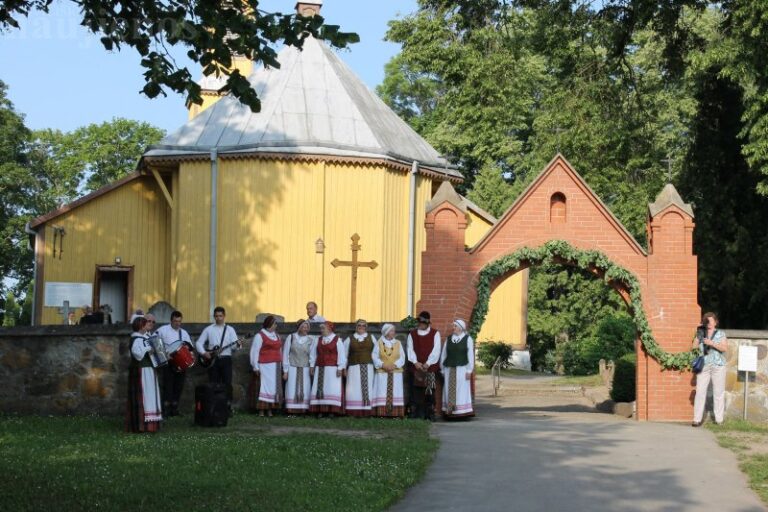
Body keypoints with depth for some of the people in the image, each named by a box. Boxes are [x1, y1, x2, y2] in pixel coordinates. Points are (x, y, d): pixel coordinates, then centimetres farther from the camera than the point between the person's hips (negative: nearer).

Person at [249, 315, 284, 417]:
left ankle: (270, 409, 8)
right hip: (265, 366, -6)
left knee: (274, 387, 4)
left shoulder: (276, 336, 17)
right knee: (264, 386, -8)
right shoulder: (260, 336, -3)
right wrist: (256, 367, -10)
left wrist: (281, 365, 12)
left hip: (276, 367, 6)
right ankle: (261, 410, -6)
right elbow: (255, 351, -6)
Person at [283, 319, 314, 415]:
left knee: (304, 390, -4)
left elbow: (312, 356, 5)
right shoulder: (291, 338, 2)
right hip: (293, 368, -1)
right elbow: (285, 354, 4)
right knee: (292, 390, -6)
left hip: (305, 369, 1)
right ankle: (291, 411, -6)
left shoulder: (311, 340, 5)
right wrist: (285, 371, 1)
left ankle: (303, 410, -3)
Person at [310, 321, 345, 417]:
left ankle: (331, 410, -8)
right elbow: (314, 354, 15)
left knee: (332, 389, -8)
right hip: (320, 369, 5)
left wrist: (340, 368, -10)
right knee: (320, 388, -1)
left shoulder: (337, 340, 0)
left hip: (332, 369, -4)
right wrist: (312, 366, 8)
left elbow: (341, 355, -3)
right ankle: (320, 410, -1)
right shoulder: (319, 340, 14)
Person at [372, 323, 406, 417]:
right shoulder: (379, 343, 4)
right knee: (382, 393, -7)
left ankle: (395, 413, -4)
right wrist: (383, 365, -14)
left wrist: (395, 365, -12)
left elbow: (402, 357, 4)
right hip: (382, 372, -2)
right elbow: (375, 356, -1)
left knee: (395, 392, -3)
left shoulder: (398, 343, 9)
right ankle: (382, 413, -8)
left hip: (396, 372, 2)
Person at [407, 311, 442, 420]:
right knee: (416, 392, -2)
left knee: (430, 392, -4)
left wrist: (428, 363, -12)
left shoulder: (435, 333, 5)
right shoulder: (412, 334, 11)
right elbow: (410, 350, 3)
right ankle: (414, 415, 1)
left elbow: (436, 350, -3)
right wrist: (415, 362, -12)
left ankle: (430, 414, 0)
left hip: (430, 367, -2)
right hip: (416, 368, 2)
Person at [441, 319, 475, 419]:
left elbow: (470, 355, -2)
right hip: (449, 369, 4)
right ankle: (449, 411, 3)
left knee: (461, 391, -4)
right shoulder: (448, 339, 12)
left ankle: (462, 411, -1)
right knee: (449, 391, 2)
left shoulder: (468, 339, 1)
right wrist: (443, 370, 9)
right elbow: (443, 354, 13)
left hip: (461, 369, -4)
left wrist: (469, 370, -7)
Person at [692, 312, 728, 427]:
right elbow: (694, 348, 5)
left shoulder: (720, 334, 5)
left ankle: (719, 419, 7)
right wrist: (698, 336, -7)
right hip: (703, 367, 1)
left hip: (718, 366, -1)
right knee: (700, 392, -7)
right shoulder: (701, 334, 11)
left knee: (718, 393, 1)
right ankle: (697, 419, -7)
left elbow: (725, 348, -6)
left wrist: (712, 343, -17)